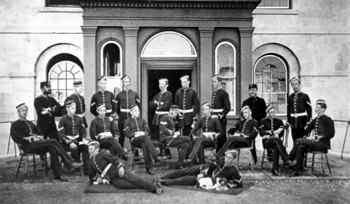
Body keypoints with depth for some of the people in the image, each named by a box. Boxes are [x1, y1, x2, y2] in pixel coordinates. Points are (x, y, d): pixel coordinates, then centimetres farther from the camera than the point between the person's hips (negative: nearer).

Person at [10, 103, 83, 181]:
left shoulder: (30, 123, 29)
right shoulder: (15, 125, 9)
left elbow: (39, 133, 26)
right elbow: (16, 138, -6)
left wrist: (39, 137, 2)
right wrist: (31, 139, -15)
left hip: (36, 143, 6)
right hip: (27, 146, -6)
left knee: (52, 147, -27)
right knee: (53, 141, -27)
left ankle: (58, 174, -32)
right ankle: (70, 163, -30)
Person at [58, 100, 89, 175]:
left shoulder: (79, 119, 11)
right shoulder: (63, 120, -2)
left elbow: (83, 131, 13)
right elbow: (61, 134, -9)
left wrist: (83, 139, -7)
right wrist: (70, 142, -23)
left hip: (77, 141, 4)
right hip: (67, 142, -3)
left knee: (85, 146, -26)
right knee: (74, 147, -35)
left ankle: (86, 169, -24)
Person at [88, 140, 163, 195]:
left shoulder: (102, 153, 7)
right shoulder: (91, 162, 21)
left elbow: (115, 159, -4)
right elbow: (91, 176, 30)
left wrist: (120, 166, -23)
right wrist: (97, 178, 8)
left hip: (117, 170, -2)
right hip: (112, 179, 2)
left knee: (132, 178, -27)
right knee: (120, 184, -30)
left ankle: (154, 187, -29)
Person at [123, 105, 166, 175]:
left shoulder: (142, 120, 26)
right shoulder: (127, 122, 15)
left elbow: (147, 131, 14)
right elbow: (127, 134, 3)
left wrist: (144, 133, -10)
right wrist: (135, 134, -14)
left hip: (143, 138, 3)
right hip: (134, 140, -3)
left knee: (144, 144, -38)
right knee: (145, 137, -39)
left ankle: (148, 167, -46)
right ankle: (156, 156, -52)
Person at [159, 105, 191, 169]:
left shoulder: (174, 119, 19)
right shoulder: (164, 118, -6)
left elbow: (181, 126, 18)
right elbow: (163, 130, -17)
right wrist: (173, 133, -22)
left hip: (173, 138, 8)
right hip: (166, 139, -8)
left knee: (185, 145, -13)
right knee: (188, 139, -17)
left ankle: (180, 163, -9)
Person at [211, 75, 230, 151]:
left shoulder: (223, 93, -9)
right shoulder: (214, 93, 14)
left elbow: (228, 108, -12)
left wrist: (220, 116, -15)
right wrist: (212, 115, 8)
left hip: (221, 119, -7)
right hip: (214, 118, 7)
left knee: (222, 138, 0)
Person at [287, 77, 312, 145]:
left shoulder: (305, 96, -1)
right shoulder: (290, 97, 9)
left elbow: (309, 110, -4)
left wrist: (308, 122, -9)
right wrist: (289, 121, 10)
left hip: (302, 123, -3)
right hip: (293, 124, 3)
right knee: (295, 142, 8)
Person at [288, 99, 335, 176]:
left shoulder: (328, 120, -5)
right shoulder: (315, 120, 16)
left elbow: (331, 134, -13)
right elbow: (307, 129, 21)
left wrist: (316, 137, -19)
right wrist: (306, 136, -1)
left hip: (323, 144, -6)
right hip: (315, 142, 6)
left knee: (298, 141, -23)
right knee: (301, 147, -22)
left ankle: (290, 159, -14)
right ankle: (297, 170, -21)